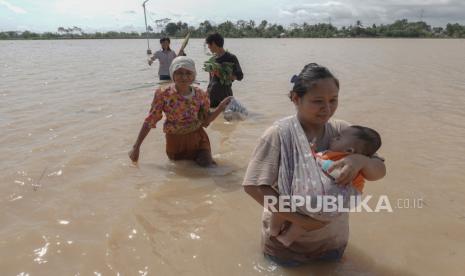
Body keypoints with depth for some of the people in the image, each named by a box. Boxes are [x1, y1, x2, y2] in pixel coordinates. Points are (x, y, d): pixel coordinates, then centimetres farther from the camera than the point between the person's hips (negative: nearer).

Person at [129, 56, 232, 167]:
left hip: (197, 137, 2)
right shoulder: (163, 94, -17)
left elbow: (205, 120, -1)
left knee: (206, 164, -3)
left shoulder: (200, 95, -9)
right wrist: (136, 147, -11)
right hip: (175, 140, -1)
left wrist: (221, 107, -16)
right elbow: (149, 121, -12)